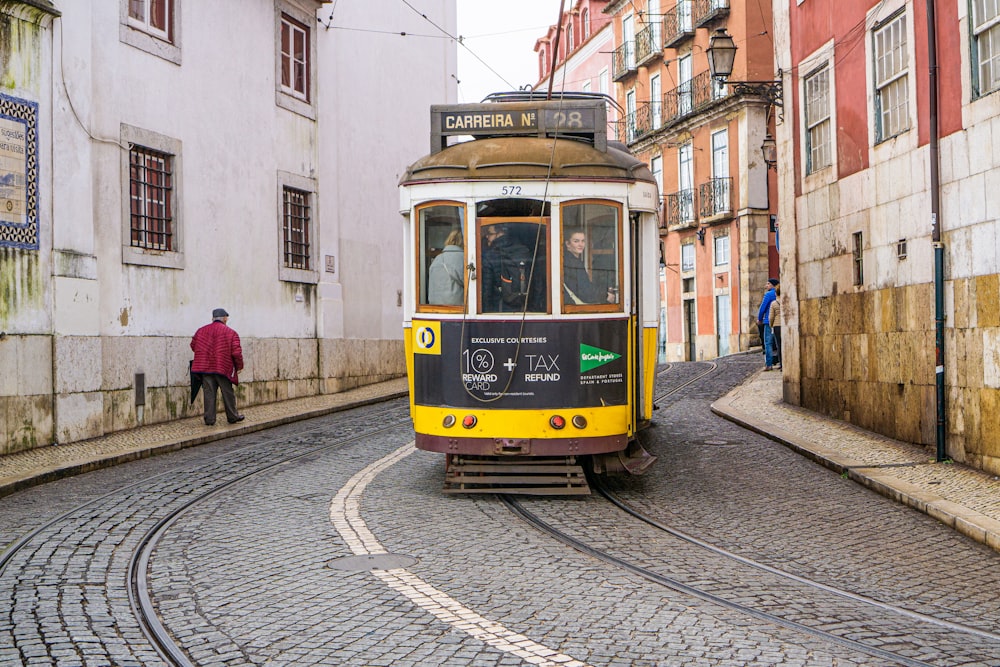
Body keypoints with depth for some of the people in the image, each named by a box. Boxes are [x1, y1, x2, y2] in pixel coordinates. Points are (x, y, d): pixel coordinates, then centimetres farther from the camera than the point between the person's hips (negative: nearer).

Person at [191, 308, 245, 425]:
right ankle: (232, 417, 19)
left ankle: (209, 419, 3)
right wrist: (239, 366, 4)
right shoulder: (231, 333, -4)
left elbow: (193, 345, 14)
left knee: (209, 393, 5)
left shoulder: (201, 331, 8)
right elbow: (236, 352, -9)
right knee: (228, 393, 10)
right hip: (224, 368, -2)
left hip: (205, 367, 3)